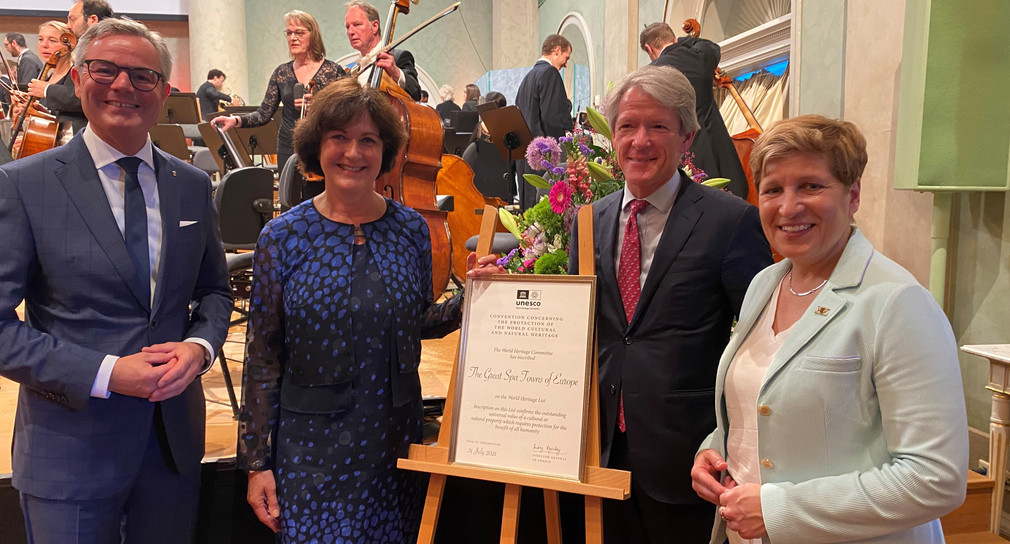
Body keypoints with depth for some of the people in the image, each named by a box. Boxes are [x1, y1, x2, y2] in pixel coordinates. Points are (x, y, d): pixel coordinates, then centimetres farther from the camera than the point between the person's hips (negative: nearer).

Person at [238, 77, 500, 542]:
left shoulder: (411, 228, -2)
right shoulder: (284, 237, -8)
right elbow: (263, 355, -5)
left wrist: (468, 300, -9)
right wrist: (256, 462, -4)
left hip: (397, 438, 3)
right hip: (313, 447, -2)